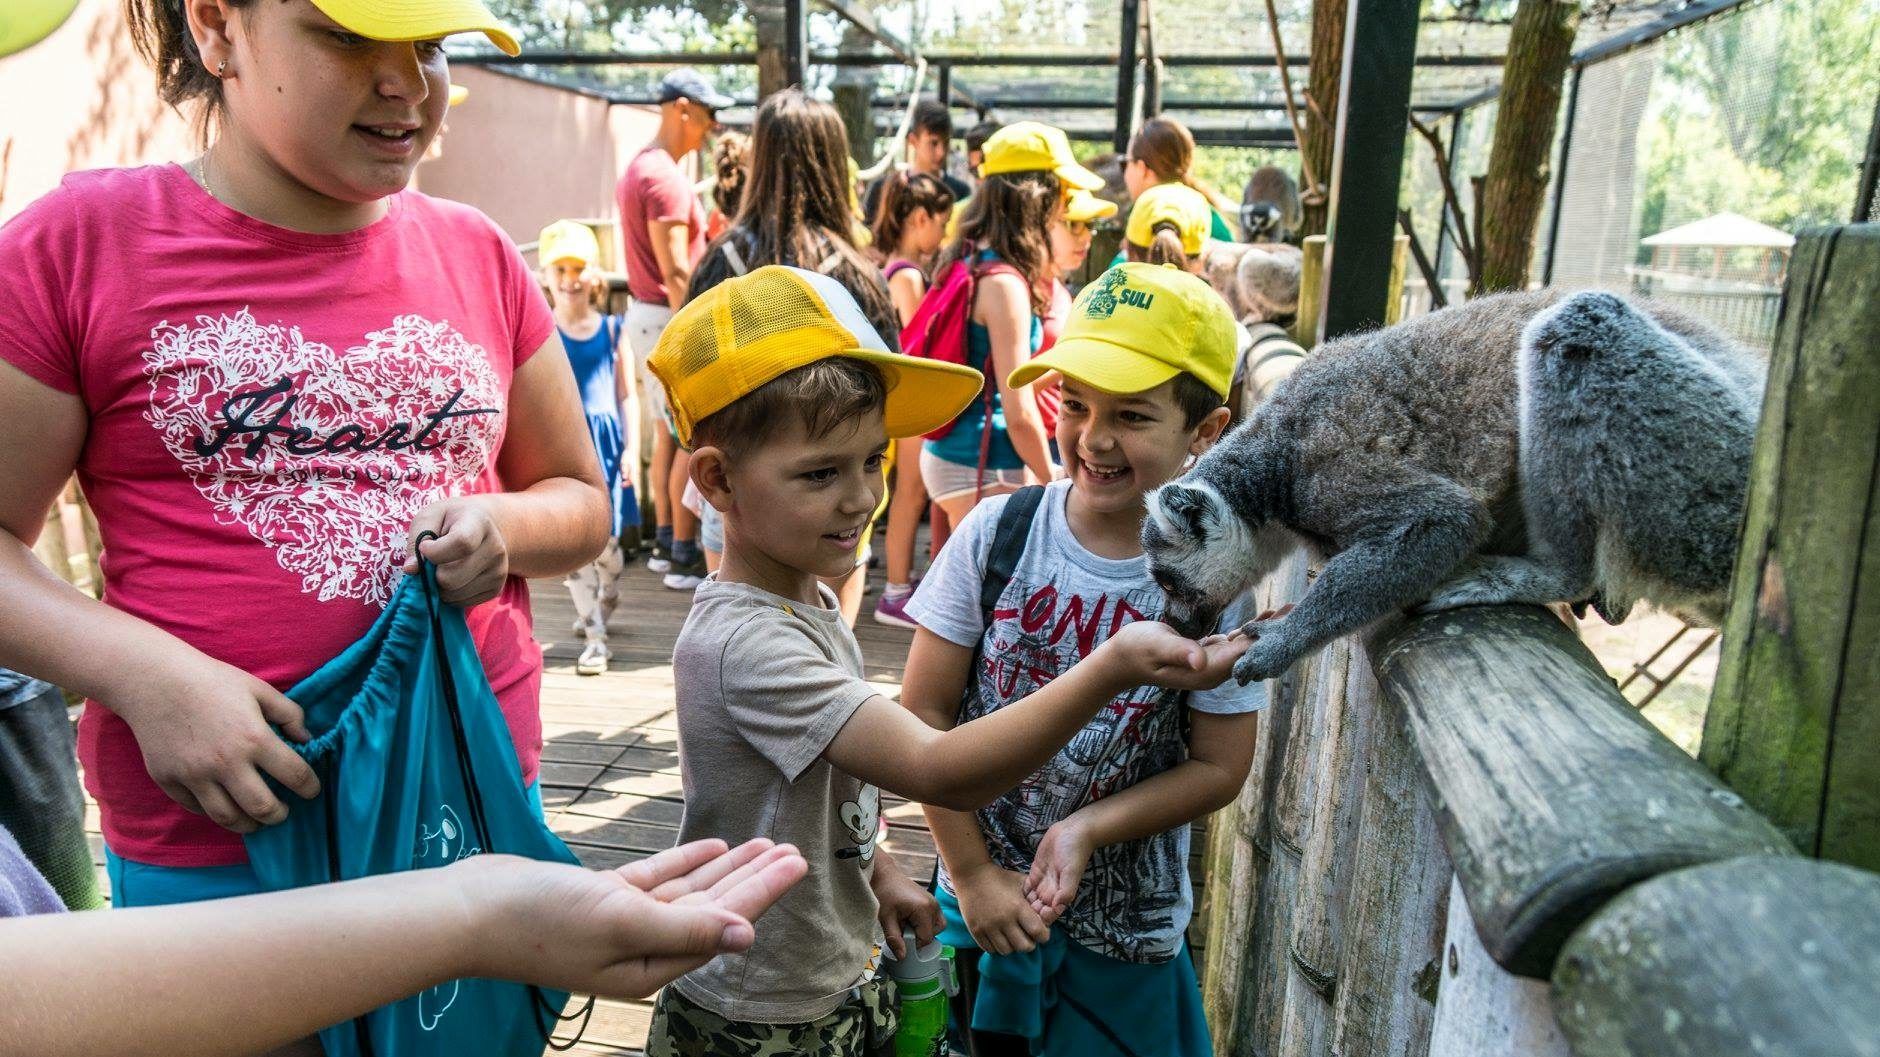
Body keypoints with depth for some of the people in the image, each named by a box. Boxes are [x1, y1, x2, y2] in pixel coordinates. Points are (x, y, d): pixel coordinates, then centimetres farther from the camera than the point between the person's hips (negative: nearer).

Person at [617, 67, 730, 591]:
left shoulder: (639, 168, 15)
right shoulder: (666, 177, -17)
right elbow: (676, 273, -21)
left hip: (643, 312, 10)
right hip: (669, 319, -10)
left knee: (665, 431, 15)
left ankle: (664, 541, 24)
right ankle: (684, 556, 1)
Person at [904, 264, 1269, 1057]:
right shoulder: (997, 534, -11)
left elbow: (1218, 766, -5)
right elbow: (926, 711, -7)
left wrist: (1088, 829, -17)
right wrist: (973, 873, -8)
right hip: (978, 902, 1)